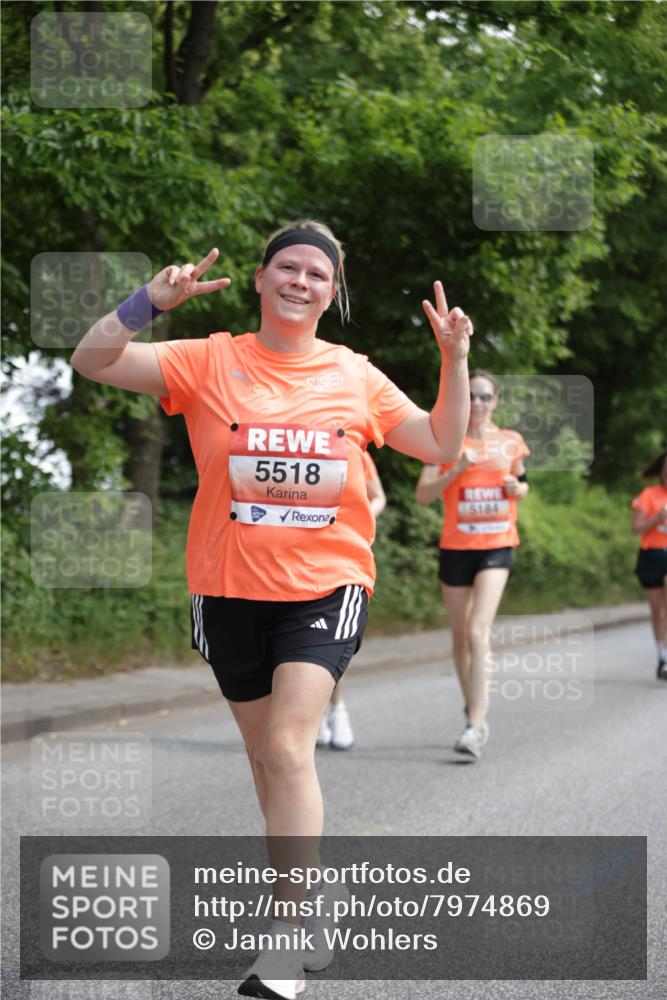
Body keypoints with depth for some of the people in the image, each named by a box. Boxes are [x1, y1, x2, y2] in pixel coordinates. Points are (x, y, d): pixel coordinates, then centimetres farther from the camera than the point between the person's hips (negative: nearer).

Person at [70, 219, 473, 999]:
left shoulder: (355, 376, 4)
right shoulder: (210, 362, -2)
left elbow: (441, 446, 11)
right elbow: (91, 361, -8)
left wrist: (454, 359, -1)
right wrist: (151, 303, -22)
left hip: (326, 588, -1)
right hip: (230, 591, 1)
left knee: (288, 745, -19)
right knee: (268, 757, 13)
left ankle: (287, 936, -15)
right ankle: (306, 915, 31)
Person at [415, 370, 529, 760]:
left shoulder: (510, 442, 6)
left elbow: (521, 484, 22)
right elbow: (423, 495, -6)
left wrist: (518, 489, -2)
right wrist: (457, 468, -18)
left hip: (497, 546, -1)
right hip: (456, 547, 1)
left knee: (478, 632, -18)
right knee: (460, 637, 9)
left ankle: (477, 725, -20)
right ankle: (474, 709, 29)